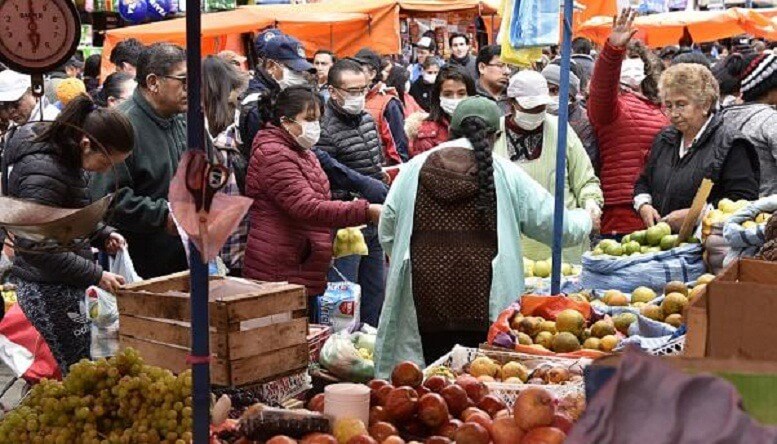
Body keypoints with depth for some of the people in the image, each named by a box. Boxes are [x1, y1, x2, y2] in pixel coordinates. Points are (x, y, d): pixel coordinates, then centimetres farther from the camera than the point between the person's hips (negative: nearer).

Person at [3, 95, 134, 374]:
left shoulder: (66, 159, 7)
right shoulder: (42, 173, -23)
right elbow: (35, 247, -24)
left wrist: (103, 235, 4)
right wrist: (95, 275, -21)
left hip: (63, 286, 10)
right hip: (47, 290, -10)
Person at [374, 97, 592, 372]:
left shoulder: (414, 169, 6)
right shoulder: (505, 174, 1)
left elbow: (387, 234, 11)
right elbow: (556, 225, 7)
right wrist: (585, 219, 30)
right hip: (483, 308, -2)